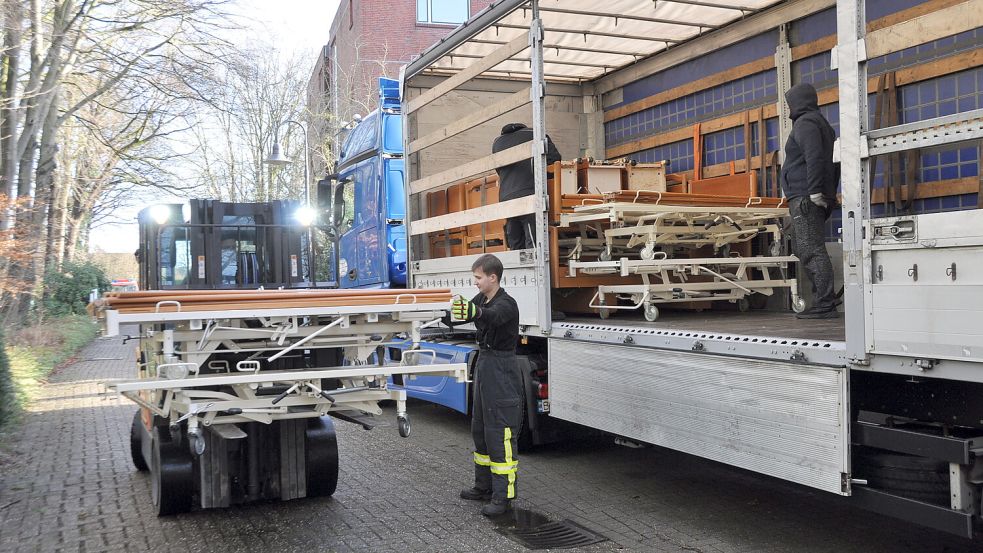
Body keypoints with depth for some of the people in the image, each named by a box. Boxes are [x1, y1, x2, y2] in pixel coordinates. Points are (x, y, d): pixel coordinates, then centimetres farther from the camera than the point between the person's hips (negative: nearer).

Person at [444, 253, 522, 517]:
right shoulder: (480, 299, 9)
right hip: (484, 365, 9)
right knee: (480, 429, 16)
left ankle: (503, 496, -1)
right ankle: (484, 486, 29)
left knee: (500, 433, -7)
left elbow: (493, 316, -40)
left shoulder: (506, 304, -18)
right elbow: (456, 317, 7)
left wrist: (473, 312, -60)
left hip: (502, 369, -9)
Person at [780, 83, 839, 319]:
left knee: (812, 251, -12)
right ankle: (824, 298, 15)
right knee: (802, 249, 15)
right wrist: (830, 192, 23)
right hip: (819, 198, 11)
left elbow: (814, 158, -21)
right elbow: (833, 162, 25)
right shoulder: (822, 124, 25)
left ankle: (824, 305, -14)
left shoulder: (805, 123, -7)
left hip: (805, 198, -11)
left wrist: (814, 191, -23)